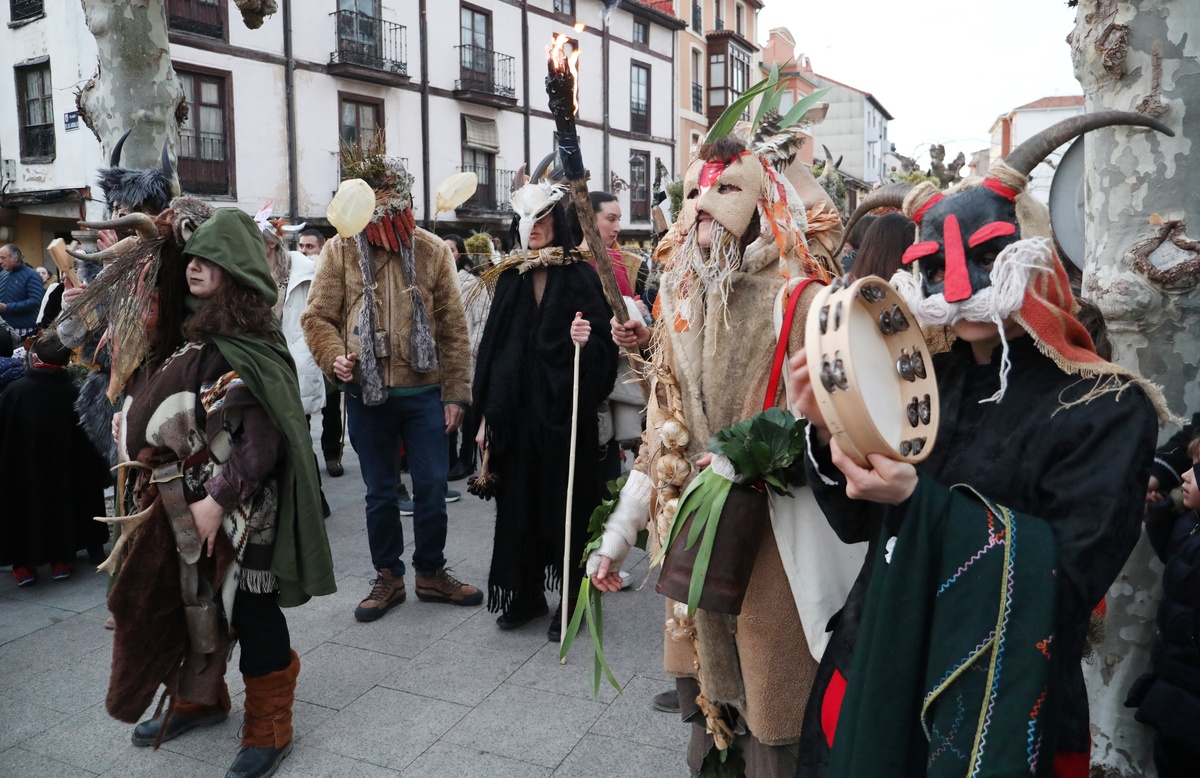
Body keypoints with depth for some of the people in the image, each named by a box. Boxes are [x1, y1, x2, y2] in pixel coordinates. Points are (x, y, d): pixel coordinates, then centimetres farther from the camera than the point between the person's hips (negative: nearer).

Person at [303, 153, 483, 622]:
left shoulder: (431, 250, 3)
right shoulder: (341, 250, 3)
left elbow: (452, 327, 3)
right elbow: (317, 316, 3)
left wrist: (456, 392, -1)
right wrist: (334, 356, -17)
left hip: (423, 392, 0)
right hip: (367, 395, 0)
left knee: (431, 489, 6)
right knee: (380, 493, 12)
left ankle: (431, 573, 26)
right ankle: (388, 578, 28)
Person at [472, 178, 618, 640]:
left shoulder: (580, 277, -2)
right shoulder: (509, 278, 10)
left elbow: (604, 345, -6)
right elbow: (492, 346, 10)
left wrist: (586, 341, -30)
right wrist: (486, 413, 7)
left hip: (564, 409, -4)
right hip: (516, 411, 4)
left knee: (566, 505, 3)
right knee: (518, 504, 9)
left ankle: (570, 600, 18)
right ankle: (525, 595, 25)